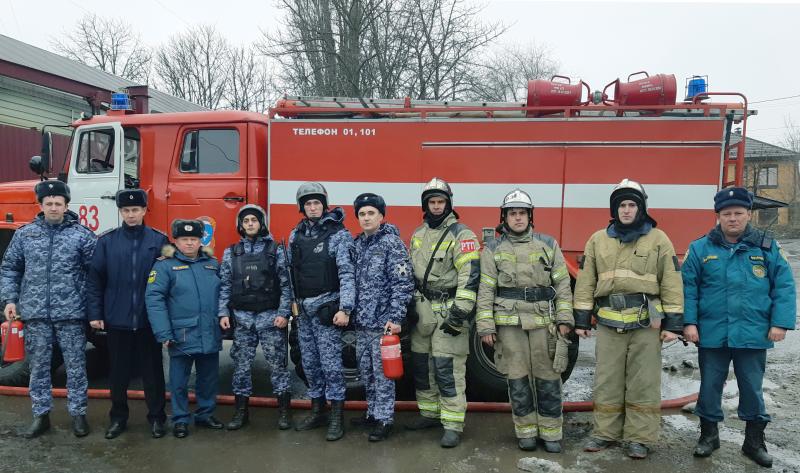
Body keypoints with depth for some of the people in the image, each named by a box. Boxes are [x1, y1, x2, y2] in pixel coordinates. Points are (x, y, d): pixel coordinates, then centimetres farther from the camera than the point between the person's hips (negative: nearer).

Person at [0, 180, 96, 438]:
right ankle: (41, 415, 25)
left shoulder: (82, 235, -2)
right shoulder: (24, 234, 6)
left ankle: (78, 414, 19)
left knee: (75, 366, 6)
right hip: (35, 313, 3)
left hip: (71, 313, -2)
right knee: (38, 366, 12)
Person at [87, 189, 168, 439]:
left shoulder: (159, 240, -1)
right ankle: (118, 417, 29)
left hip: (149, 320, -1)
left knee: (152, 370, 9)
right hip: (117, 319, 1)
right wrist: (95, 314, -2)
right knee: (118, 372, 12)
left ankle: (156, 417, 23)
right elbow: (95, 280, 2)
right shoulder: (107, 241, 1)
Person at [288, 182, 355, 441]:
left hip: (326, 308, -6)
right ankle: (317, 412, 26)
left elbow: (347, 274, -13)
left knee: (331, 362, -4)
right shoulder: (296, 235, 11)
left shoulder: (338, 234, -7)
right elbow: (291, 271, 16)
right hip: (304, 309, 6)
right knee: (310, 362, 13)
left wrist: (345, 309, -20)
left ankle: (337, 417, 6)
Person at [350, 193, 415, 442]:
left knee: (382, 373, 2)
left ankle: (384, 419, 14)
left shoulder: (392, 243, -10)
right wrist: (351, 312, 14)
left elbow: (403, 283, -14)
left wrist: (395, 317, -19)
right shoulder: (357, 244, 12)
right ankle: (373, 412, 31)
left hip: (382, 321, -7)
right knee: (366, 371, 17)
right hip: (360, 321, 7)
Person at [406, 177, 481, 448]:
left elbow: (470, 276, -17)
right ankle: (430, 413, 30)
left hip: (448, 310, -7)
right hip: (423, 310, 7)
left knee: (447, 368, -6)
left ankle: (453, 425, 5)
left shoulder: (461, 235, -10)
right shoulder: (418, 235, 13)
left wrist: (459, 313, -23)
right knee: (421, 363, 14)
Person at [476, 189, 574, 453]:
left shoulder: (548, 245, 7)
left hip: (544, 322, 1)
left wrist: (564, 320, -1)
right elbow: (486, 291, 2)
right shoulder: (493, 250, 5)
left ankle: (551, 433, 19)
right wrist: (485, 327, -3)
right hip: (509, 323, 0)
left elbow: (562, 285, 7)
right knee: (517, 379, 6)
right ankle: (526, 432, 20)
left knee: (548, 377, 4)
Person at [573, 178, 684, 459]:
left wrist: (673, 323, -3)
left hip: (645, 324, -2)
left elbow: (671, 283, 1)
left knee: (643, 384, 5)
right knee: (607, 382, 9)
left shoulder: (658, 240, 2)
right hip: (608, 323, 2)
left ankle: (639, 438, 17)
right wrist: (581, 320, 4)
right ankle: (605, 432, 22)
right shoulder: (598, 240, 8)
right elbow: (586, 282, 8)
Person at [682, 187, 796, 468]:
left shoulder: (767, 247, 2)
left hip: (753, 335, 0)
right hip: (711, 334, 0)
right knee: (710, 386, 11)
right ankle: (709, 434, 29)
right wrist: (689, 322, -8)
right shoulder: (700, 248, -1)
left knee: (752, 388, 13)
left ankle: (754, 441, 29)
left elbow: (784, 286, 1)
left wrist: (780, 322, -7)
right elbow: (688, 288, -2)